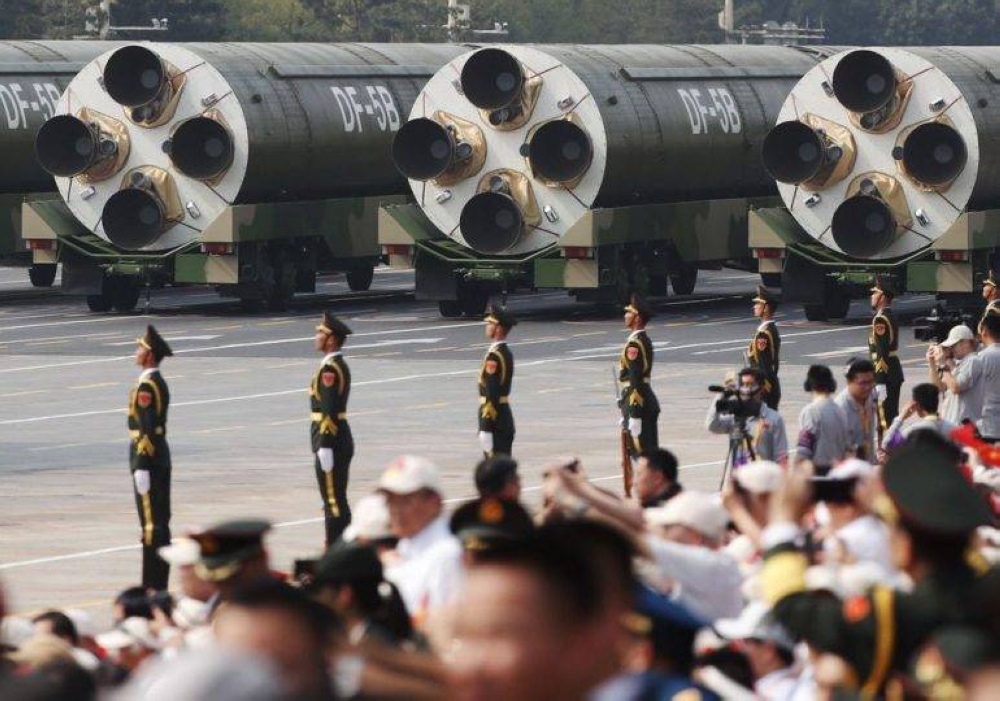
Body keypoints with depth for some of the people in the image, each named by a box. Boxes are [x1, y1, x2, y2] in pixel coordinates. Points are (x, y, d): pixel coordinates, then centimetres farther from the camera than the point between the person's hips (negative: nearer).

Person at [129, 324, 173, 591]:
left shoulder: (146, 387, -17)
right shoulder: (160, 383, 13)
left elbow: (146, 429, -22)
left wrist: (141, 467, -22)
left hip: (147, 458, -10)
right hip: (162, 457, 10)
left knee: (152, 523, -8)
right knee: (159, 522, 12)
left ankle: (152, 585, -7)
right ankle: (158, 583, 16)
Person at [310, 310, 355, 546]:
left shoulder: (330, 370, -17)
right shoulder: (339, 365, 14)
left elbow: (329, 411, -22)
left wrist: (324, 448, -22)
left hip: (331, 440, -10)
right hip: (342, 440, 10)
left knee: (333, 502, -6)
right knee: (337, 502, 14)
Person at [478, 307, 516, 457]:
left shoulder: (493, 356, -18)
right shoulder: (507, 353, 11)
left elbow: (491, 393, -22)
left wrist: (485, 430, -22)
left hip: (494, 417, -9)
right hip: (506, 416, 9)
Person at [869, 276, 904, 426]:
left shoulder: (880, 320, -17)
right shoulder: (890, 317, 14)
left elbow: (881, 352, -22)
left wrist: (879, 384, -23)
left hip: (885, 375, -10)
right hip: (895, 373, 10)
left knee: (885, 420, -8)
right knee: (892, 418, 15)